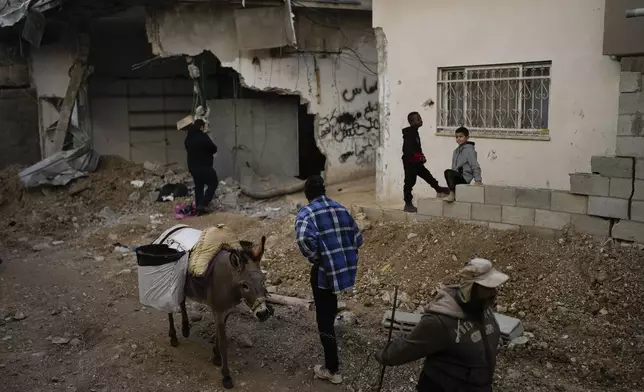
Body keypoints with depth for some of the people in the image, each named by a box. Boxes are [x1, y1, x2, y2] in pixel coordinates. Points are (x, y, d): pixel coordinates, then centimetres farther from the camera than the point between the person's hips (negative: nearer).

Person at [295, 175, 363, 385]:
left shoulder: (306, 212, -10)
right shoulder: (341, 209, 8)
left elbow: (304, 239, -30)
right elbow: (357, 238, 11)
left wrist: (315, 258, -14)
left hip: (325, 271, -7)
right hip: (346, 268, 7)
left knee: (324, 318, 6)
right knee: (329, 310, 32)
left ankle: (332, 370, 16)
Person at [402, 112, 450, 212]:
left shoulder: (414, 132, 11)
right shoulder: (408, 134, -18)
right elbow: (408, 150, -24)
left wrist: (421, 157, 8)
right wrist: (419, 157, -20)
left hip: (416, 162, 9)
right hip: (410, 162, -9)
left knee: (427, 175, 18)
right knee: (409, 182, -3)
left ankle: (439, 190, 35)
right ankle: (408, 204, 4)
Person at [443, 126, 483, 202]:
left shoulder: (469, 150, -5)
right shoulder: (456, 151, 19)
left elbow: (475, 166, -11)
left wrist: (478, 180, -20)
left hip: (464, 178, -9)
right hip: (456, 177, 9)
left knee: (448, 172, -31)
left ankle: (452, 194, -29)